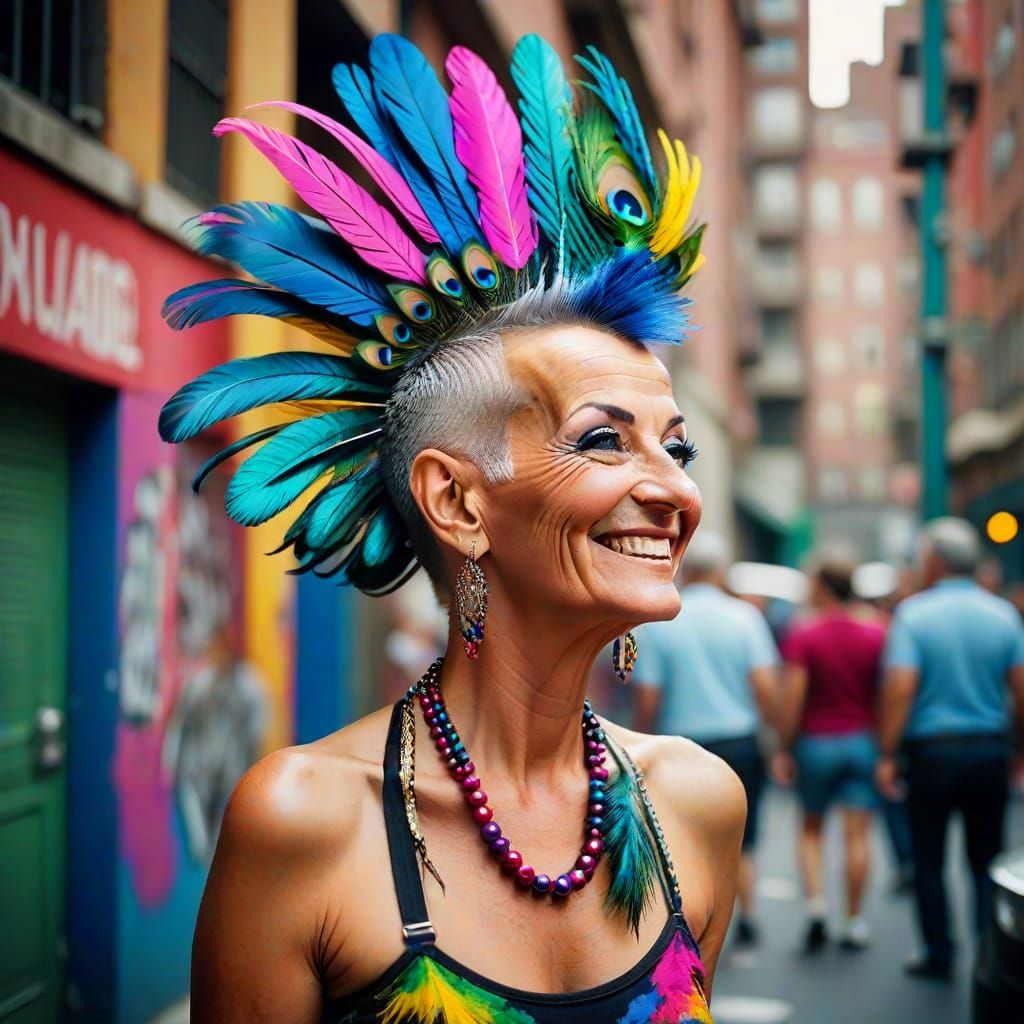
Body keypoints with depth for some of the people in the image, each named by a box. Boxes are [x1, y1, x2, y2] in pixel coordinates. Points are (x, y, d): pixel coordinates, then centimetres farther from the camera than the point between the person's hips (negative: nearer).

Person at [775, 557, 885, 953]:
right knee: (857, 834, 4)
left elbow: (791, 697, -13)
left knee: (810, 830, 14)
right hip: (862, 740, 2)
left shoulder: (802, 635, -9)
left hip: (816, 741, -2)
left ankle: (816, 903, -3)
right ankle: (855, 921, 8)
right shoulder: (876, 635, 0)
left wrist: (784, 749, -5)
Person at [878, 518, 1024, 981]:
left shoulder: (913, 613, -8)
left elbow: (900, 687, -15)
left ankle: (939, 956, 15)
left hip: (931, 751, -3)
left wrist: (887, 755, -10)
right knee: (986, 860, 12)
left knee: (929, 860, 10)